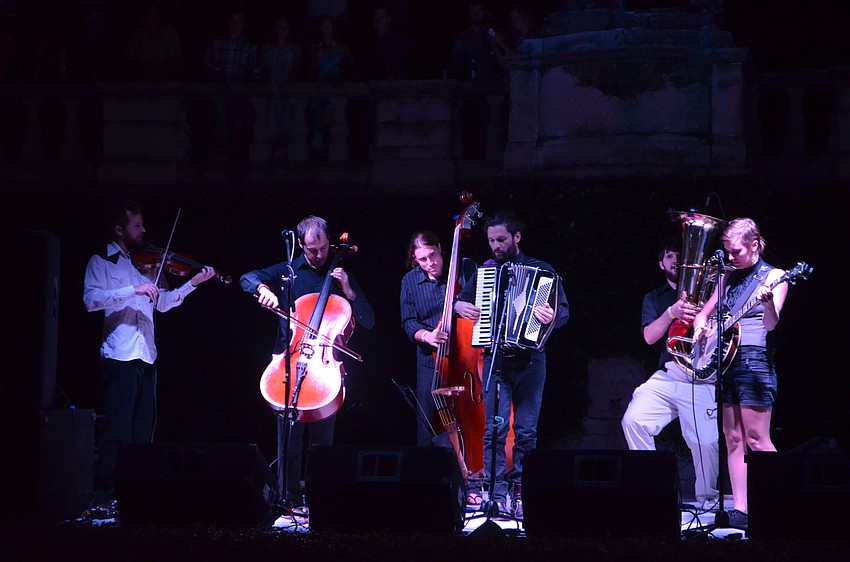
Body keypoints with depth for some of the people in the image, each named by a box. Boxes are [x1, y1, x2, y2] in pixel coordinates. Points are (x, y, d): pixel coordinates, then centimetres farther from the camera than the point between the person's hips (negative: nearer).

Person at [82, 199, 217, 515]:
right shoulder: (101, 262, 2)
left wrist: (193, 283, 5)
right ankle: (104, 497, -7)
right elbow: (91, 299, -14)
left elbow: (163, 303, 17)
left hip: (146, 358, 6)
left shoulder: (146, 264, 18)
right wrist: (134, 290, -20)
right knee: (116, 429, -9)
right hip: (119, 356, -6)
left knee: (142, 430, 7)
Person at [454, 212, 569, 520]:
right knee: (494, 429, -7)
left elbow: (563, 309, -4)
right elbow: (460, 299, 22)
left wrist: (552, 316, -27)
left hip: (529, 359, -1)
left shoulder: (540, 270, 3)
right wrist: (461, 307, -2)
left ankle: (520, 492, 7)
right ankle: (497, 495, -7)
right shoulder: (486, 270, 11)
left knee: (526, 430, 0)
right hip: (495, 357, 2)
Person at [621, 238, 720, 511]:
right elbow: (649, 336, 2)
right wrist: (672, 312, -14)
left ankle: (707, 500, 5)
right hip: (666, 375, 3)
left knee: (707, 442, -16)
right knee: (633, 421, -18)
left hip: (702, 380, -3)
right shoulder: (654, 298, 19)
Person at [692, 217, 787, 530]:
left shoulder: (773, 276, -4)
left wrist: (768, 301, -37)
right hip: (725, 360, 7)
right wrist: (701, 327, 2)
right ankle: (740, 510, 4)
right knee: (733, 439, 4)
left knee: (756, 440, -10)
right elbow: (704, 313, 24)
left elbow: (771, 324, -17)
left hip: (755, 361, -7)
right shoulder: (728, 278, 15)